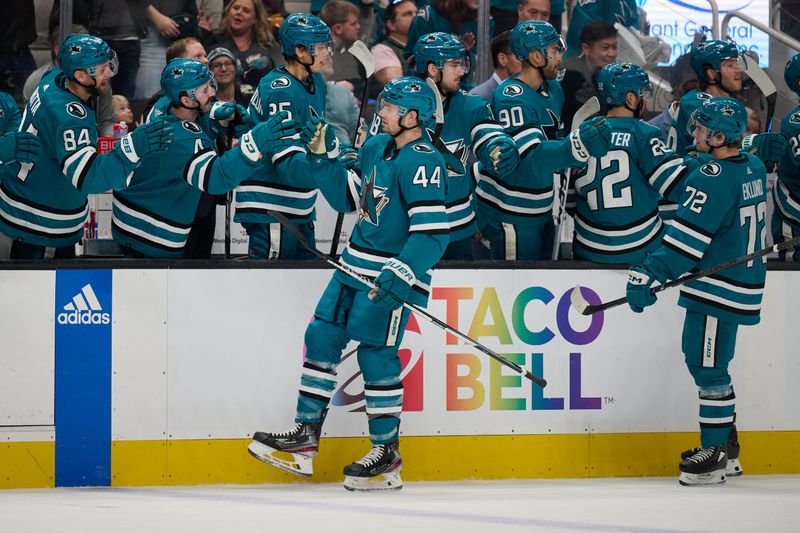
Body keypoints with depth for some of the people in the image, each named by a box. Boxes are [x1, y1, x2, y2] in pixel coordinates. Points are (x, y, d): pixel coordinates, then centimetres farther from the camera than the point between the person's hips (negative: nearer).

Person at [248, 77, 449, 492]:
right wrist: (322, 161, 10)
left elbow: (433, 232, -24)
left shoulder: (421, 162, -18)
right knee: (321, 337, 8)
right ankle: (305, 436, 15)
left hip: (392, 272, -9)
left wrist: (399, 276, -30)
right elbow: (347, 197, 23)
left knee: (375, 353, -6)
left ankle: (387, 454, 6)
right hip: (356, 268, 9)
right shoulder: (375, 147, 10)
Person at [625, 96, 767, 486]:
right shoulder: (753, 169, 8)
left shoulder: (713, 179, -20)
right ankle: (726, 447, 21)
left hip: (718, 289, -10)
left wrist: (647, 275, -22)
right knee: (706, 363, 17)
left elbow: (687, 236, -23)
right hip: (743, 280, 10)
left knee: (707, 366, -3)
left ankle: (716, 454, 0)